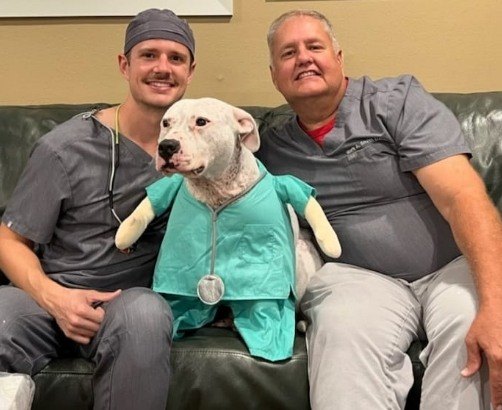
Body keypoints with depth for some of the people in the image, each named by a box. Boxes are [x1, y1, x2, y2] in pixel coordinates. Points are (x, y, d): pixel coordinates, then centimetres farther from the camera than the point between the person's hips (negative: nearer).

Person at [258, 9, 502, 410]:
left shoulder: (397, 101, -1)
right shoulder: (271, 149, 11)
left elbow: (462, 196, -13)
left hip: (452, 266, -1)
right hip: (358, 277, 1)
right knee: (345, 336, -33)